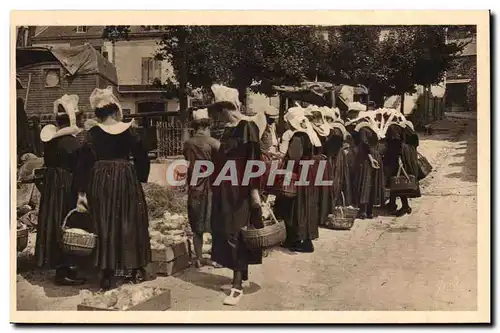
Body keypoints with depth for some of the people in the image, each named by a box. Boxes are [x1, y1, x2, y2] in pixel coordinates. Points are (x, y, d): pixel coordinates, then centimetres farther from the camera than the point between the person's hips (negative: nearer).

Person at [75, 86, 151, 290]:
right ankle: (136, 270, 16)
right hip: (126, 180, 0)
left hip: (100, 182, 0)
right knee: (130, 223, 11)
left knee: (105, 225, 8)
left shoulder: (94, 133, -4)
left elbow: (84, 162, -7)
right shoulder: (129, 130, -2)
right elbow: (142, 158, 0)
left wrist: (82, 191, -3)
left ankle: (107, 275, 11)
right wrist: (141, 179, 11)